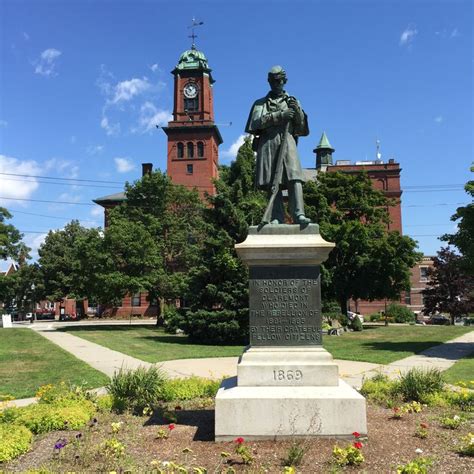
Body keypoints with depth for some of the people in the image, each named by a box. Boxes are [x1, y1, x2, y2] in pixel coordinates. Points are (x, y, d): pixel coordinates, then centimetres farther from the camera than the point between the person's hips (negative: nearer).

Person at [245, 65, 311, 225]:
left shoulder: (292, 101, 23)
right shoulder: (261, 103, 19)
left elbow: (302, 127, 16)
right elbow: (257, 122, -1)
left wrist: (297, 110, -2)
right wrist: (279, 115, -10)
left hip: (287, 143, 1)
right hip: (268, 144, 0)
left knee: (294, 178, -16)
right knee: (272, 182, -8)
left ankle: (298, 214, -24)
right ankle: (277, 217, -9)